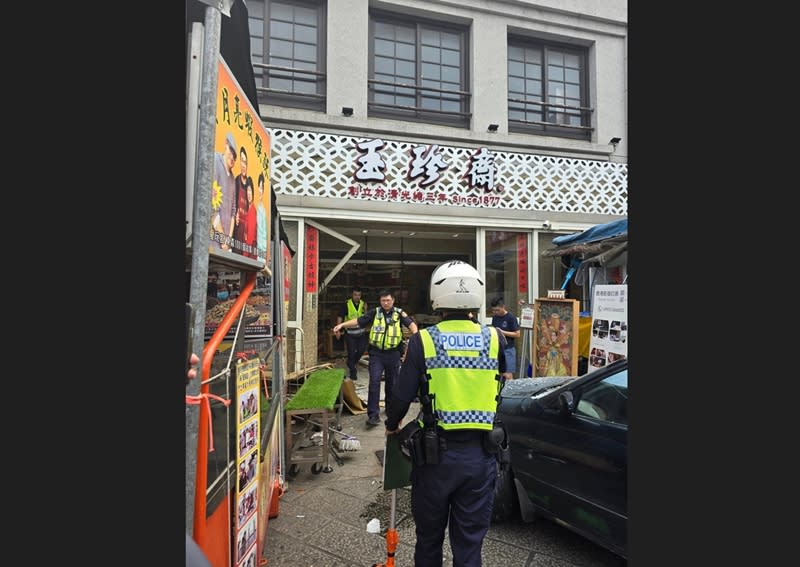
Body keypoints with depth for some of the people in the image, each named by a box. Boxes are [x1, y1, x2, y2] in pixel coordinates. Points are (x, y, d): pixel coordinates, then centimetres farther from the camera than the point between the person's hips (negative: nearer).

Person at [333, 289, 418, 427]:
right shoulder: (375, 312, 3)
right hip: (376, 353, 0)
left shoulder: (399, 313, 0)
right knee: (374, 382, -9)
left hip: (393, 354, 1)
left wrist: (416, 334, -33)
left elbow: (411, 323, -12)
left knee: (391, 383, 15)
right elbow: (358, 321, -3)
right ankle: (373, 414, -6)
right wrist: (342, 325, -14)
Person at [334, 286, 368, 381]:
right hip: (350, 332, -3)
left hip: (360, 331, 3)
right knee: (351, 352, 1)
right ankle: (352, 372, 14)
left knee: (362, 349, 2)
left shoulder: (363, 304, 2)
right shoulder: (347, 304, -9)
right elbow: (340, 316, -7)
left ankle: (353, 362, 32)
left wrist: (365, 310, -17)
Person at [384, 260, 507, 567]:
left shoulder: (423, 341, -11)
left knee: (429, 537, 20)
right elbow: (498, 390, 7)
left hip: (435, 453, -1)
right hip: (480, 455, 2)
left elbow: (402, 397, -9)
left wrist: (391, 426, 10)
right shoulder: (495, 339, -4)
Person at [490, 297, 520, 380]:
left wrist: (502, 332, -16)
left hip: (508, 349, -6)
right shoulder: (495, 317, 10)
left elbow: (517, 334, -9)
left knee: (508, 375, -10)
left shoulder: (511, 317, -8)